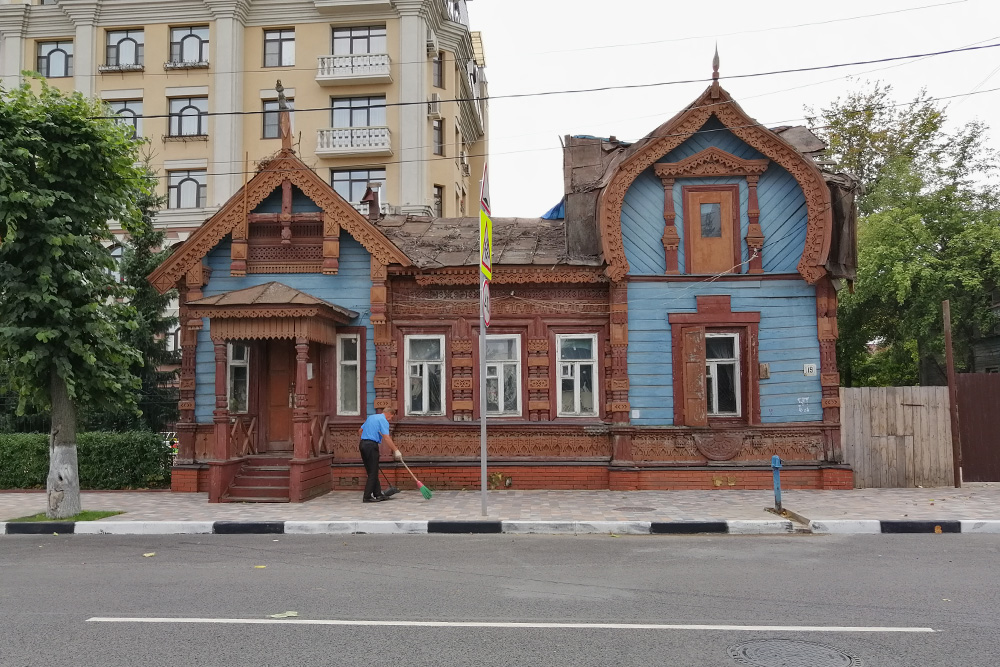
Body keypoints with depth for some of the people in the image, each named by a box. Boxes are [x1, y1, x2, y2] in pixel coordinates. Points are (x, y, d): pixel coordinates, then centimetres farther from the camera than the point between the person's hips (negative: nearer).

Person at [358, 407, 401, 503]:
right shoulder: (383, 420, -8)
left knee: (372, 472, 12)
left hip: (363, 444, 9)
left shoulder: (371, 417, 19)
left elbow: (360, 431, 25)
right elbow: (386, 438, -17)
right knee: (373, 473, -3)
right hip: (371, 446, -9)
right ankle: (367, 497, -3)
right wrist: (396, 450, -16)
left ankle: (378, 494, 16)